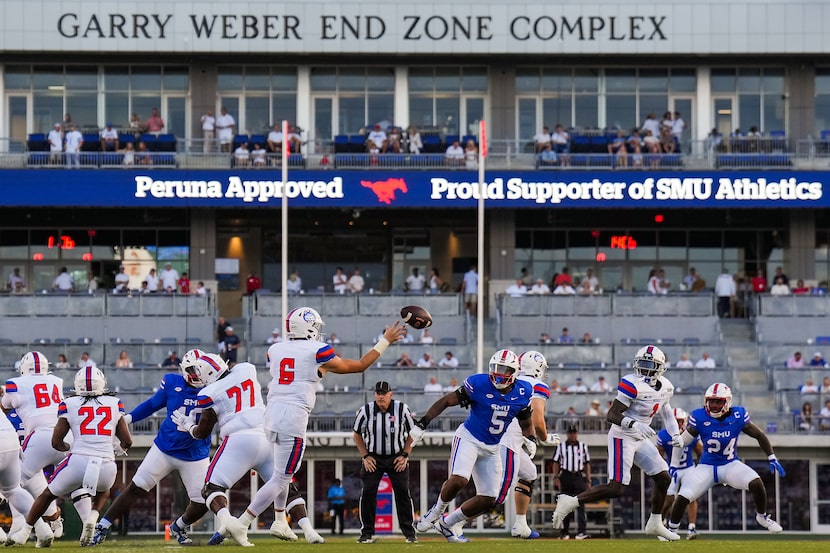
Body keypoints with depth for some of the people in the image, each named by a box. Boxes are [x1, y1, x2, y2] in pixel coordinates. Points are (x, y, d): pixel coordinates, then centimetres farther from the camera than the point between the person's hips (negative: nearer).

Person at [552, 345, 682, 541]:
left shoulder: (665, 387, 4)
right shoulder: (633, 385, -21)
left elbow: (665, 410, 26)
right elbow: (611, 415, -24)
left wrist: (675, 433, 16)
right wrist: (634, 425, -38)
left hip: (641, 439, 8)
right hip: (622, 437, -8)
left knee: (663, 479, 10)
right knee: (616, 488, -15)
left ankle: (655, 524, 25)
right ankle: (570, 503, -9)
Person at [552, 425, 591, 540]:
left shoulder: (583, 447, 11)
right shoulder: (561, 446, 8)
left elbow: (587, 464, 12)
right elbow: (556, 463, 6)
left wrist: (588, 481, 6)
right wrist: (556, 477, -6)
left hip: (579, 477, 0)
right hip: (565, 477, 0)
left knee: (580, 504, -11)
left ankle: (581, 531, -19)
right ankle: (564, 532, 9)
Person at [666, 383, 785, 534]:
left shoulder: (737, 416, -12)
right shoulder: (700, 418, -14)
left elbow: (759, 435, -1)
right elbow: (681, 442, -2)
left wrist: (772, 459, -5)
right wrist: (674, 467, -1)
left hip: (731, 465, 1)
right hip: (707, 466, 0)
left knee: (756, 483, -24)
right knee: (683, 497, -17)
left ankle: (762, 516, 4)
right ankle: (672, 529, 9)